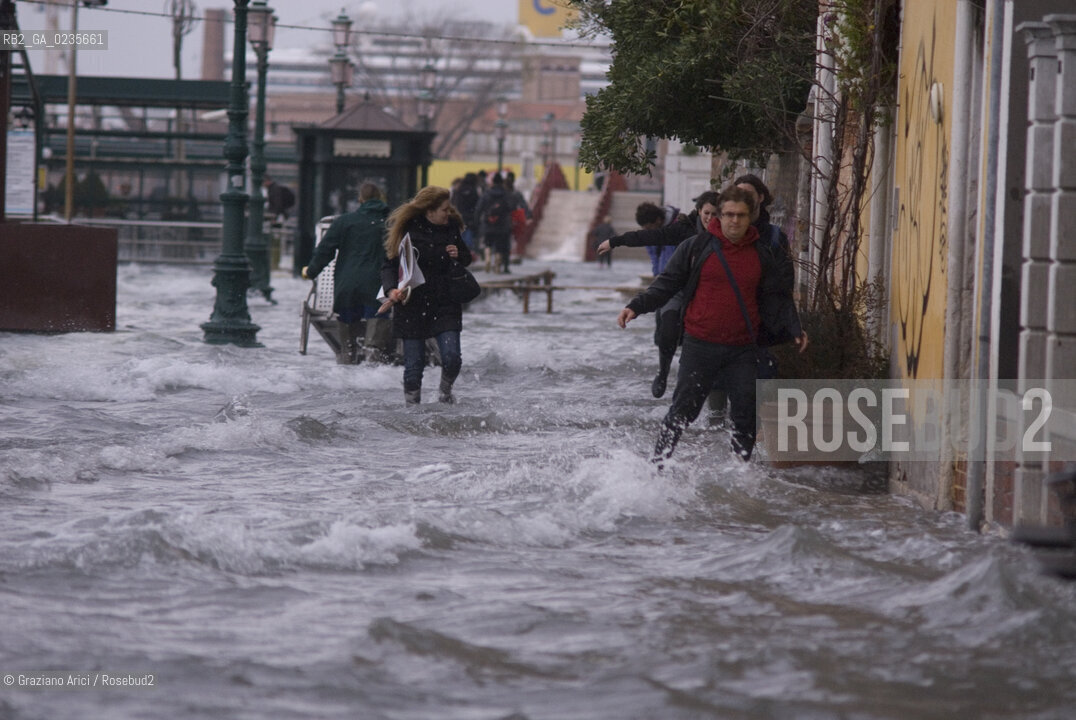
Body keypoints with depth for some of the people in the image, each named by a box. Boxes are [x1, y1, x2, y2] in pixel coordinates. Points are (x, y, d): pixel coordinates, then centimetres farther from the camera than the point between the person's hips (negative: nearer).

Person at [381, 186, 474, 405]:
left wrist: (458, 255, -4)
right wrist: (392, 289, -20)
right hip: (412, 305, -2)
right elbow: (389, 264, -3)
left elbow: (467, 259, 19)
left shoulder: (451, 227, 5)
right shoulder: (406, 231, -6)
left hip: (445, 305, 2)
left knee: (452, 358, -10)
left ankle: (446, 391, 20)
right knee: (414, 365, -1)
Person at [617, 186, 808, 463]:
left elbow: (776, 298, 13)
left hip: (743, 349, 2)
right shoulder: (696, 248, -1)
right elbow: (666, 284, 3)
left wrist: (794, 329, 1)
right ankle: (657, 466, 3)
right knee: (683, 410, -5)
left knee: (746, 414, 0)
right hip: (700, 345, -2)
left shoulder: (763, 256, 6)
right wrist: (636, 306, -8)